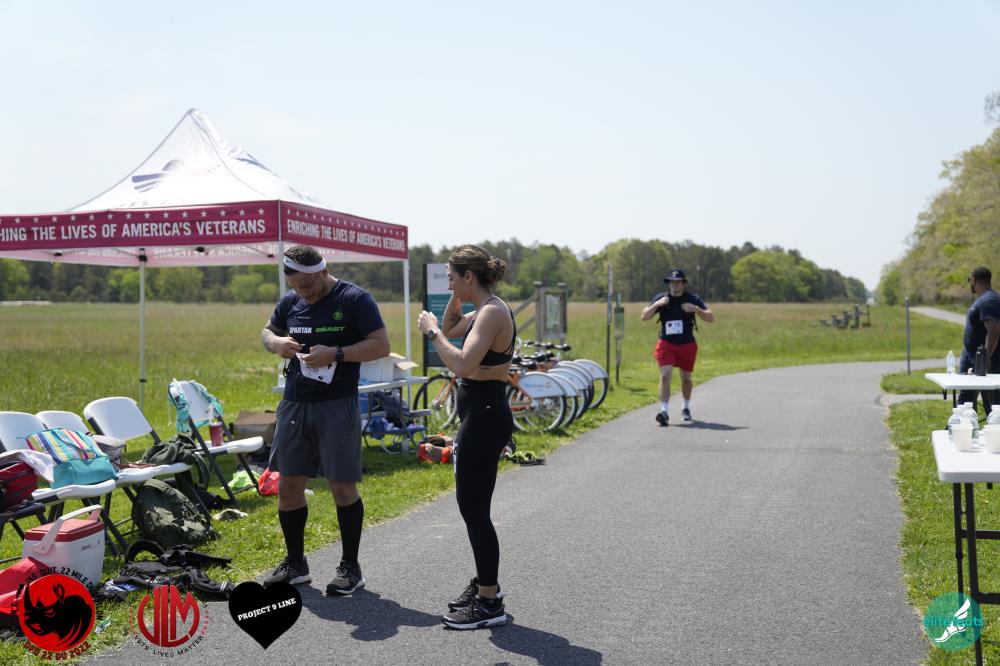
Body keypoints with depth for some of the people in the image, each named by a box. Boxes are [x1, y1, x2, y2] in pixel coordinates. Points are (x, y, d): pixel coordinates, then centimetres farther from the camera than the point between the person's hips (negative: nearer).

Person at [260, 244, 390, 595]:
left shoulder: (355, 299, -8)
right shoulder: (290, 302, 9)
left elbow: (381, 345, -11)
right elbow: (267, 331, 23)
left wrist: (335, 354, -21)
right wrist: (277, 343, -2)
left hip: (337, 405, -6)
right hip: (294, 404, 6)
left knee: (342, 486, -2)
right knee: (288, 484, 8)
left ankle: (350, 567, 13)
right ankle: (295, 563, 24)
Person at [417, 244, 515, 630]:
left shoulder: (492, 312, -19)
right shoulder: (484, 310, 11)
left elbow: (463, 364, -31)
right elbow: (451, 329, 29)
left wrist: (432, 332, -18)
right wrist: (456, 298, 13)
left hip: (485, 417, -10)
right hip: (480, 414, 10)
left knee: (474, 509, -3)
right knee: (471, 505, 20)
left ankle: (489, 604, 6)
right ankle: (485, 582, 35)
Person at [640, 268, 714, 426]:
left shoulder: (693, 299, -3)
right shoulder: (661, 298, 0)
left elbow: (711, 318, -8)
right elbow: (644, 317, -4)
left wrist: (696, 309, -24)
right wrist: (656, 304, -19)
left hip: (687, 345, 1)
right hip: (666, 343, -1)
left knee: (686, 378, 13)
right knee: (665, 376, -17)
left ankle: (686, 408, 36)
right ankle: (664, 411, -21)